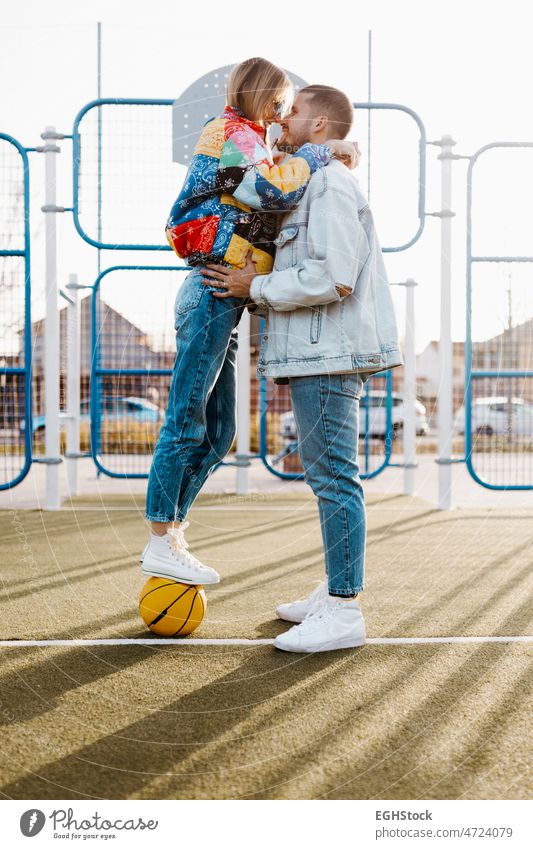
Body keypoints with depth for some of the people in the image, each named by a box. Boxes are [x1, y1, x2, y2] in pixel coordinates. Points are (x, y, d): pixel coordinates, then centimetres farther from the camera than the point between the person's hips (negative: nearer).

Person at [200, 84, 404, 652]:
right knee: (325, 472, 13)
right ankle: (334, 592, 22)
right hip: (316, 352, 11)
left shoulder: (330, 184, -10)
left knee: (332, 473, -10)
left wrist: (256, 287, -12)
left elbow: (333, 276, -21)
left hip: (327, 351, -11)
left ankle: (344, 612, -5)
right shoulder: (310, 186, 24)